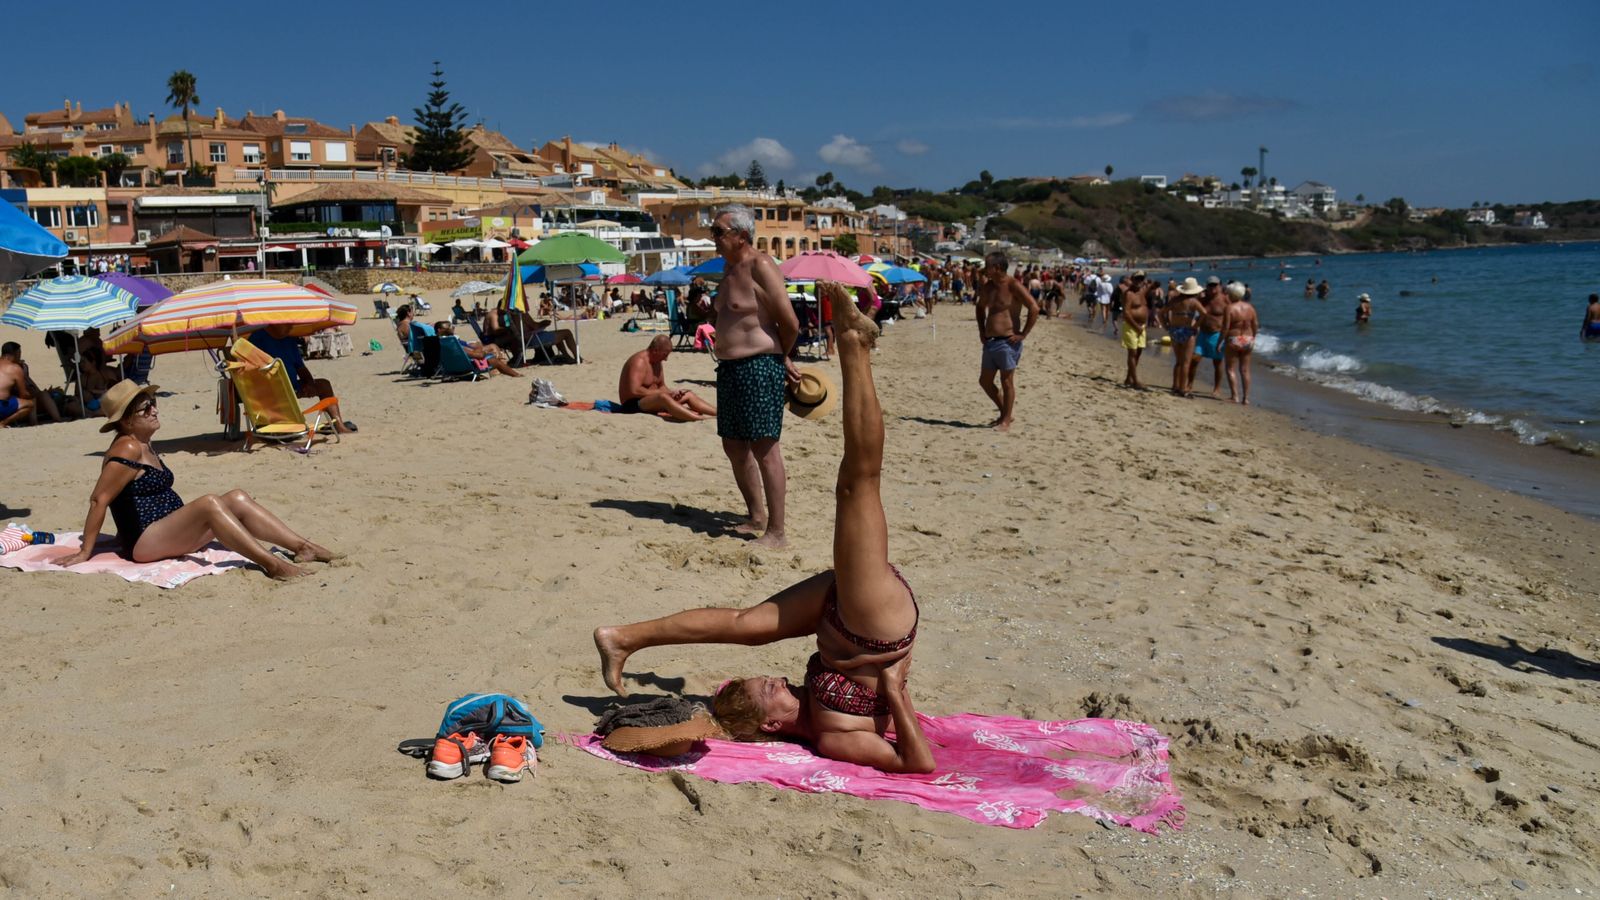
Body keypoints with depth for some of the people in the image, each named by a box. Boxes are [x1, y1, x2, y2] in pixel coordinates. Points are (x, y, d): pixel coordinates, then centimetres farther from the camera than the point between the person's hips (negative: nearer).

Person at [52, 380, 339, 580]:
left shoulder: (143, 446, 16)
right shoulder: (127, 449, -12)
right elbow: (98, 499, -16)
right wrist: (85, 552, -16)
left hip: (171, 533, 10)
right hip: (144, 543, -10)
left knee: (237, 499, -2)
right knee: (209, 503, -30)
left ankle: (302, 546, -15)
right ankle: (272, 564, -41)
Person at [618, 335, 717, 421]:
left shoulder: (657, 362, 11)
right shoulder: (639, 361, -19)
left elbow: (661, 386, 19)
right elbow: (635, 391, -29)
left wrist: (671, 393, -5)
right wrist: (664, 393, -24)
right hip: (633, 404, -10)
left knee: (689, 394, 2)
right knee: (663, 397, -38)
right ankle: (700, 419, -54)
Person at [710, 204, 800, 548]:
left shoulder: (760, 265, -12)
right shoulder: (730, 268, 16)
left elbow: (790, 323, -14)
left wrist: (781, 358, 3)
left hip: (759, 366, -10)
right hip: (730, 367, 10)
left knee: (764, 448, -8)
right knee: (734, 446, 15)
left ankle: (776, 532, -3)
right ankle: (756, 517, 30)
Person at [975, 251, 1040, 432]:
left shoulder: (1013, 286, -13)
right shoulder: (987, 286, 10)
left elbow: (1034, 308, -19)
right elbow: (981, 307, 29)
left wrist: (1023, 334, -16)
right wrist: (981, 330, 19)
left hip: (1007, 342, -8)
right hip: (990, 341, 8)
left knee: (1007, 381, 0)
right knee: (985, 381, 12)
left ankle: (1006, 421, 9)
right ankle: (1004, 413, 27)